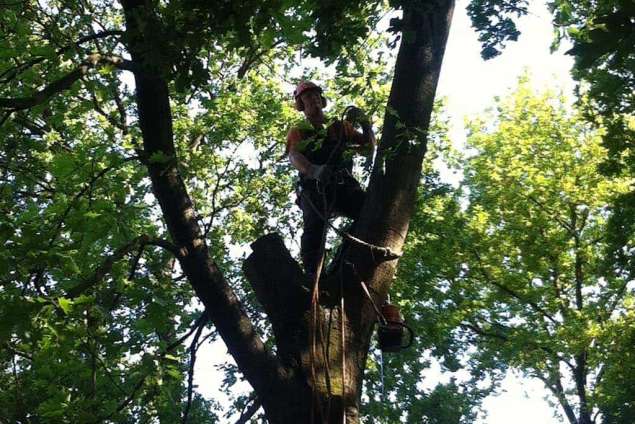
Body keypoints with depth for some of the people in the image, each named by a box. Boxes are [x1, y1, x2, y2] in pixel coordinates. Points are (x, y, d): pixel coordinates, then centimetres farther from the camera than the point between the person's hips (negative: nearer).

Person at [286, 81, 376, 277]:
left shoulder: (340, 126, 28)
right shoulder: (297, 132, 20)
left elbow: (369, 146, 26)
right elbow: (294, 157, -3)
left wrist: (364, 123, 6)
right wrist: (313, 170, -26)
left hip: (344, 185, 2)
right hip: (314, 188, -2)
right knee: (314, 226, -28)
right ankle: (313, 276, -37)